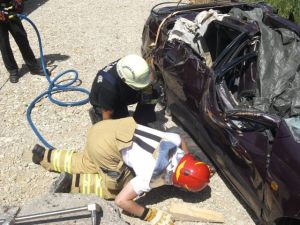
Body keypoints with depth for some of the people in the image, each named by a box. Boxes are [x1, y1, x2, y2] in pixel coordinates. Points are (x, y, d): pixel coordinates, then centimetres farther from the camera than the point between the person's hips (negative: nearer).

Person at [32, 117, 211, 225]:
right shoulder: (153, 175, -18)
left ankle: (44, 156, 30)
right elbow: (121, 200, -18)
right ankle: (74, 183, 5)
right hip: (106, 143, -8)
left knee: (88, 165, 27)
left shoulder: (175, 144, 0)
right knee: (118, 186, 8)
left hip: (106, 129, 8)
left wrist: (191, 164, 28)